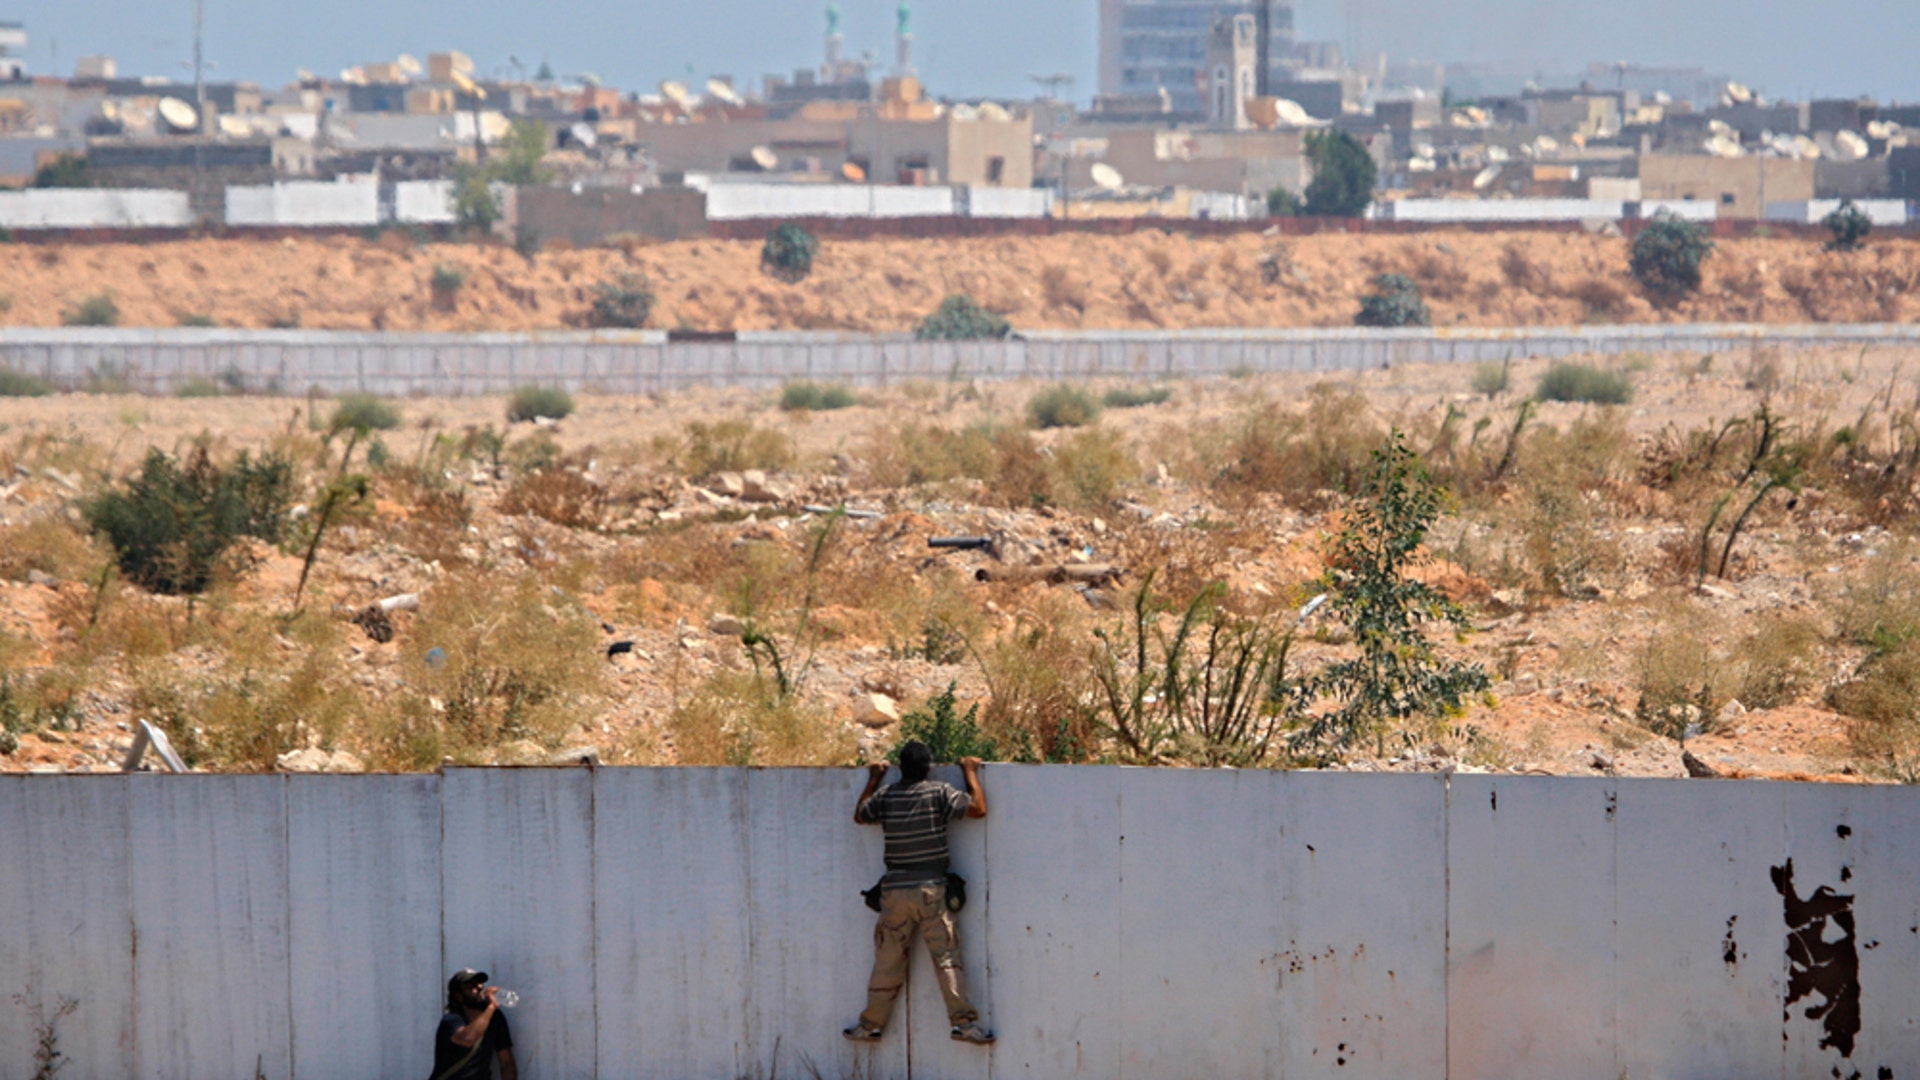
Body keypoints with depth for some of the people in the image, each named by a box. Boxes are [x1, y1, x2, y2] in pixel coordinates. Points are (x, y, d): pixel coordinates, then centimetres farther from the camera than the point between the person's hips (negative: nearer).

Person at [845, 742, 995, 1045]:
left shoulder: (885, 797, 4)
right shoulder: (938, 793, -6)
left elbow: (859, 815, 23)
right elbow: (978, 808, -6)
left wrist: (873, 780, 33)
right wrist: (971, 773, 8)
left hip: (894, 892, 3)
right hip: (930, 889, -3)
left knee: (887, 963, 10)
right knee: (946, 956, -4)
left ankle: (871, 1025, 16)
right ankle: (963, 1022, -11)